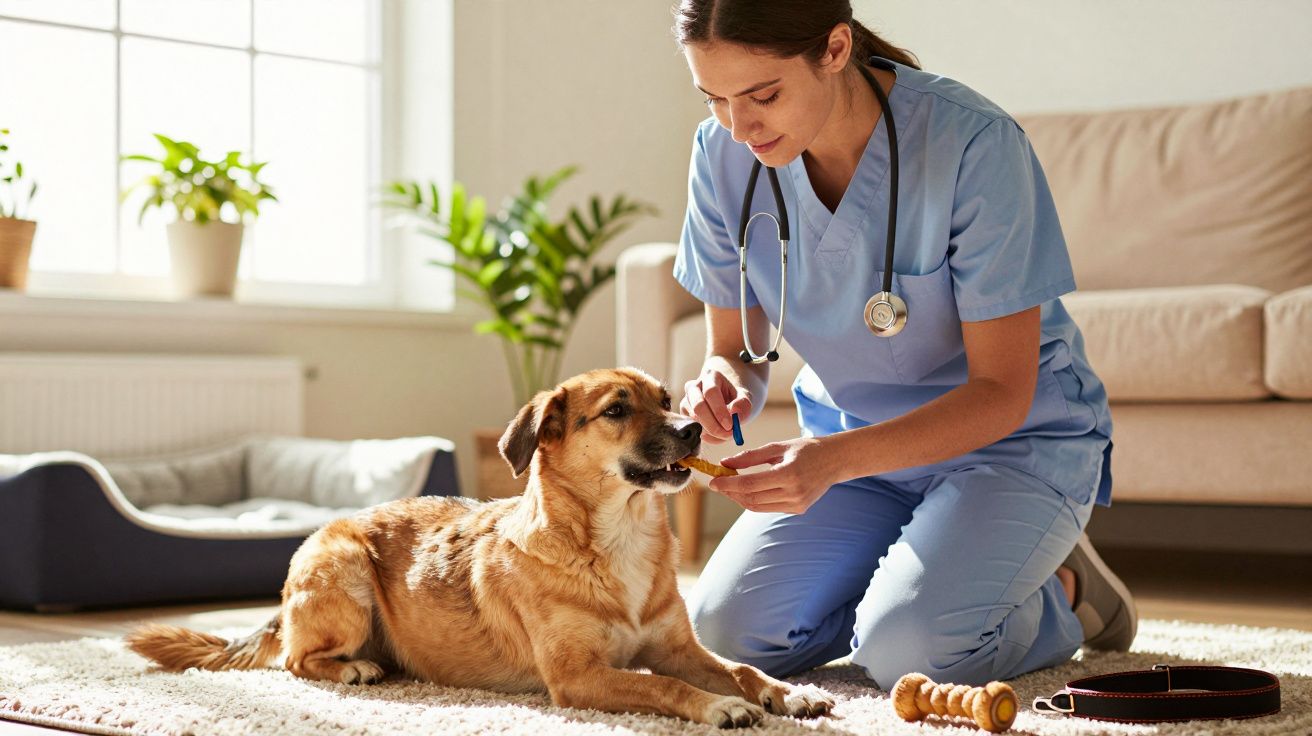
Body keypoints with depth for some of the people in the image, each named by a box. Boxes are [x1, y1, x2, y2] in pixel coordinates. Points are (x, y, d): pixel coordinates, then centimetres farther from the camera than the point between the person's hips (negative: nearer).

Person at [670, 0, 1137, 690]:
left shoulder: (972, 143, -27)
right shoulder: (723, 153, -12)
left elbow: (1002, 393, -23)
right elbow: (736, 349, -1)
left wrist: (836, 459, -38)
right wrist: (722, 384, -27)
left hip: (1015, 436, -5)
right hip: (851, 439, 5)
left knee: (905, 650, -27)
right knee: (726, 632, -14)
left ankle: (1064, 590, 6)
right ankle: (912, 572, 13)